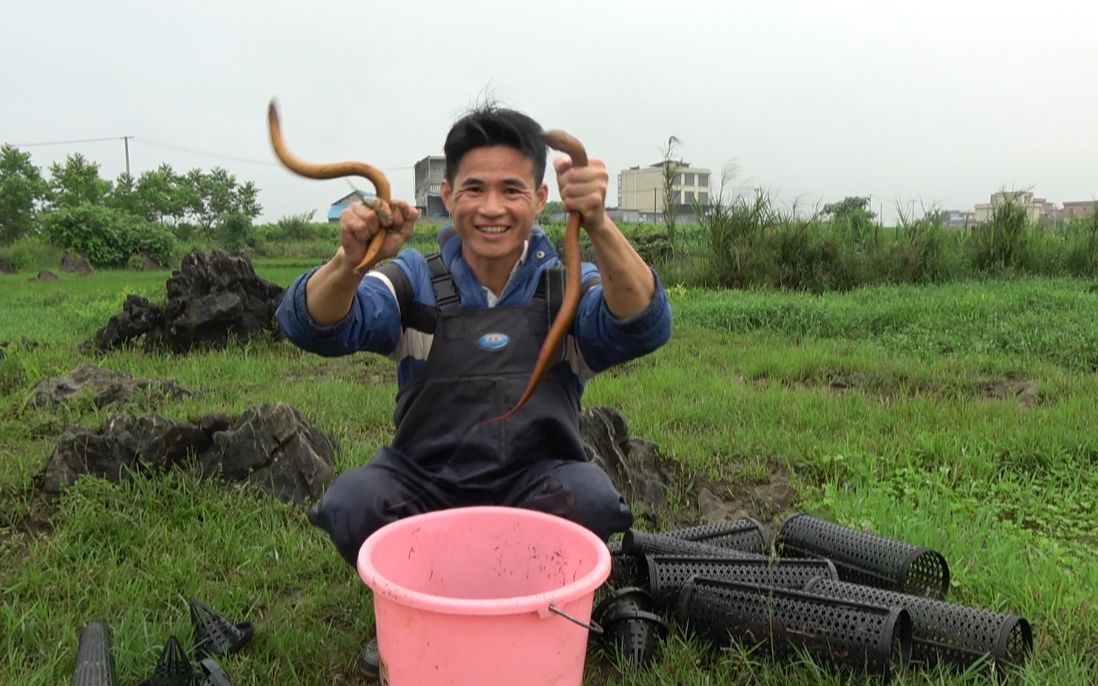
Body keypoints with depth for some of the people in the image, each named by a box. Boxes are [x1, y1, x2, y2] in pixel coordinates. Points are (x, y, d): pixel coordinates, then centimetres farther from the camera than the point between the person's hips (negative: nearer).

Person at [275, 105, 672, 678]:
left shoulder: (568, 286, -5)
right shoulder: (415, 280, -5)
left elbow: (643, 326, -26)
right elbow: (313, 327, -19)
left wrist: (600, 226, -44)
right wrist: (349, 261, -42)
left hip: (533, 489, 0)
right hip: (423, 483, 1)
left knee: (591, 497, -30)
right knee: (351, 502, -28)